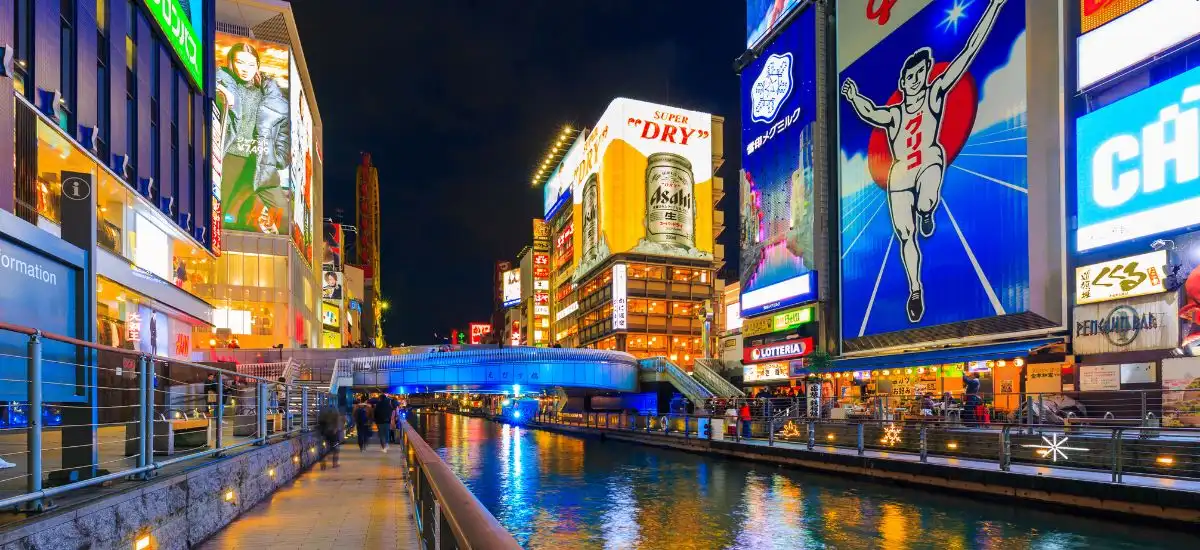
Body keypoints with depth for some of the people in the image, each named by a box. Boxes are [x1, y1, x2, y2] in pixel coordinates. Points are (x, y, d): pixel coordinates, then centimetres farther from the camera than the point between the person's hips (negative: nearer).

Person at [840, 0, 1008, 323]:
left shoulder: (935, 94, 3)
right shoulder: (893, 114, 8)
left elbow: (969, 51, 0)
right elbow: (871, 114, -12)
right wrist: (855, 99, -32)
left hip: (929, 160, -2)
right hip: (900, 175, 2)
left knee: (925, 203, -35)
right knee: (905, 236, 3)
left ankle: (926, 214, 4)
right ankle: (915, 290, 22)